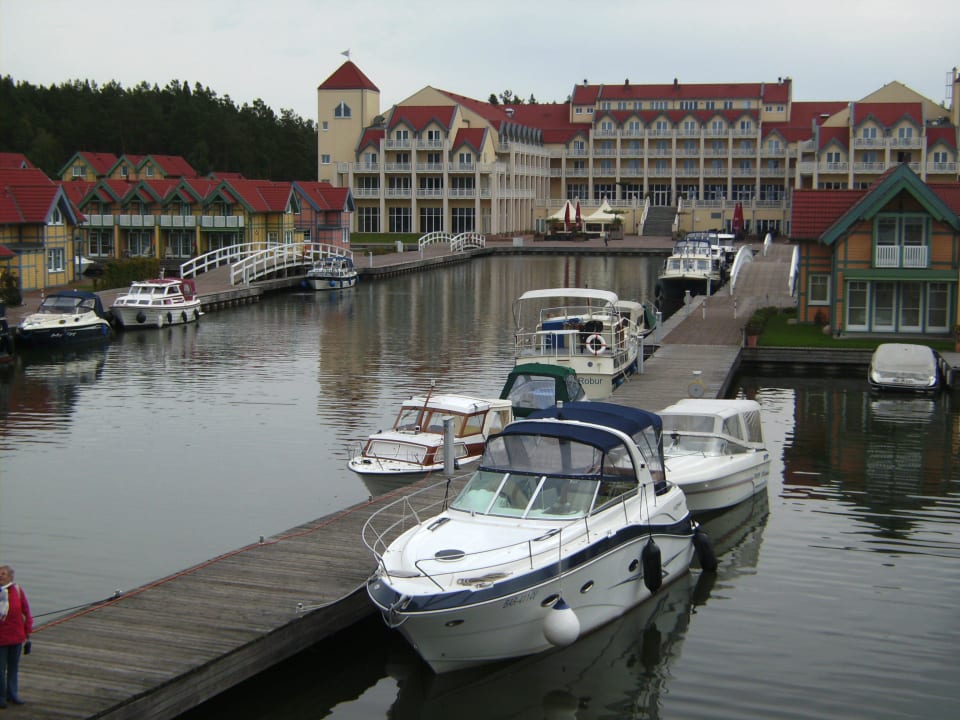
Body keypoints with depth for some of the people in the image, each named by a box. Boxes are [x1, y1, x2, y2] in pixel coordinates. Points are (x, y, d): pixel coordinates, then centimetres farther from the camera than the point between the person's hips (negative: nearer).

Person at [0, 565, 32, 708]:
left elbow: (26, 611, 6)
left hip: (17, 636, 3)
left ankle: (12, 694, 26)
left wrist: (28, 630, 6)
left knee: (14, 667, 14)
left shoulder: (18, 590, -2)